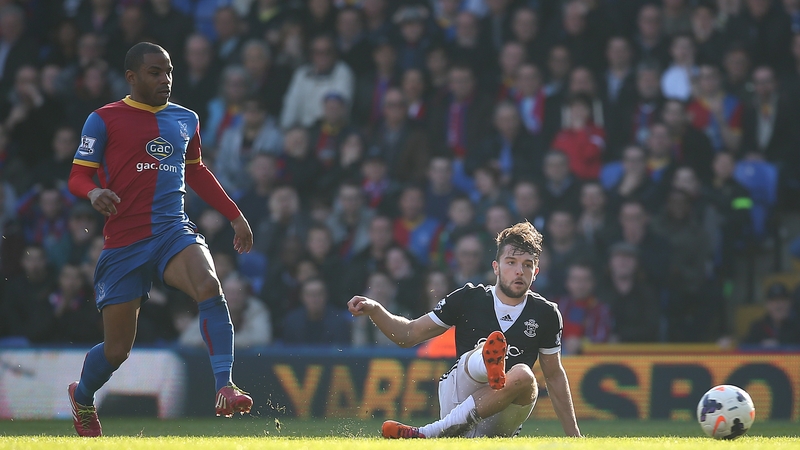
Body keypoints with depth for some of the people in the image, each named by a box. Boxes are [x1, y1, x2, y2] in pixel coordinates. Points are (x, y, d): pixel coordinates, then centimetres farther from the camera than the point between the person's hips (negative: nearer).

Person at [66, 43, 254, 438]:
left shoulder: (185, 120, 14)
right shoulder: (104, 120, 0)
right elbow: (78, 176, -1)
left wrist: (235, 216, 27)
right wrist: (95, 193, -24)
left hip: (174, 231, 3)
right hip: (124, 241, -3)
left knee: (210, 287, -31)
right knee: (117, 349, 3)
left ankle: (225, 388, -35)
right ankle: (82, 397, 36)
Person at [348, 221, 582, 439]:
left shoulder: (546, 315, 8)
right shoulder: (468, 299, 6)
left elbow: (554, 375, 18)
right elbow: (408, 335, 10)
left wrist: (573, 434, 16)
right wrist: (374, 310, -8)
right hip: (455, 395, -1)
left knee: (523, 376, -32)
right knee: (487, 347, -28)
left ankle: (426, 435, -35)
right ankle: (493, 366, -71)